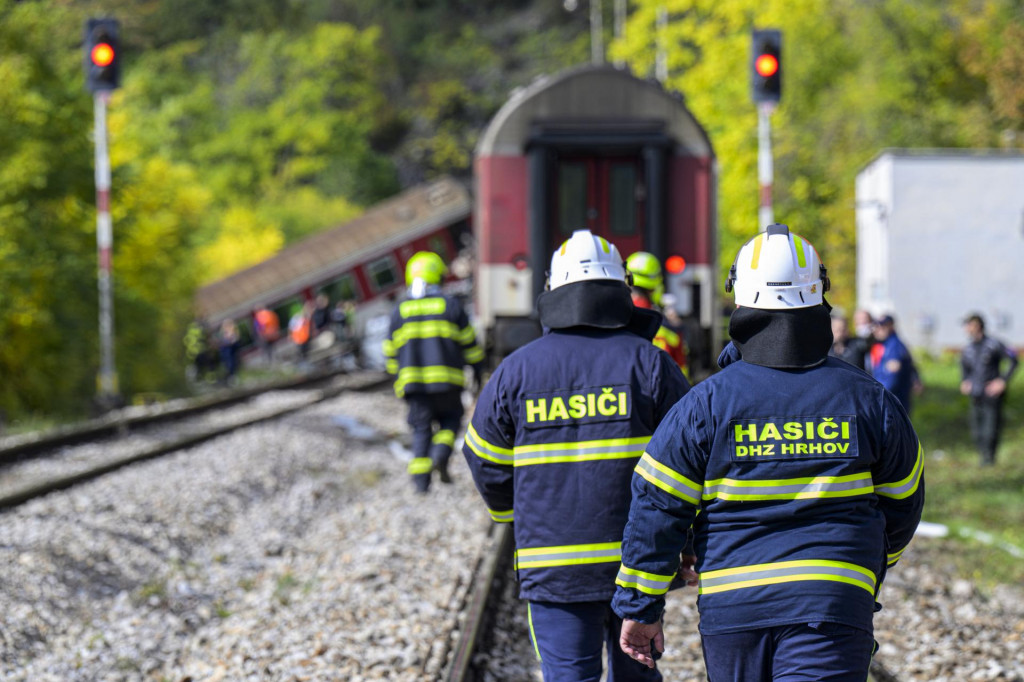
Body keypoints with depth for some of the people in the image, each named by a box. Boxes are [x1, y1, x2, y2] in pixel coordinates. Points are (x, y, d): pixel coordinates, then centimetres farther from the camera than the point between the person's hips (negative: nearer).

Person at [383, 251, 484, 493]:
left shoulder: (400, 311, 7)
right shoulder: (450, 305, 1)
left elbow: (391, 352, 11)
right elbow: (469, 342, 5)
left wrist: (398, 381, 22)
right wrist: (478, 370, 17)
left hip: (412, 381, 2)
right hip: (446, 380, -2)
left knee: (421, 427, 9)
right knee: (449, 418, 16)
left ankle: (420, 479, 0)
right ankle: (440, 455, -10)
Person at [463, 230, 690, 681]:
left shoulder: (517, 369, 2)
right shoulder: (647, 362, -1)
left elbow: (486, 461, 10)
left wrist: (513, 517, 29)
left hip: (551, 564, 0)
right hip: (636, 561, 0)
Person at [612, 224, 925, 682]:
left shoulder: (707, 403, -4)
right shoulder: (867, 401, 2)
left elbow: (655, 510, -3)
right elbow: (901, 504, 15)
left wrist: (640, 607, 5)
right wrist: (869, 572, 33)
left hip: (732, 606, 1)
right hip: (833, 602, -1)